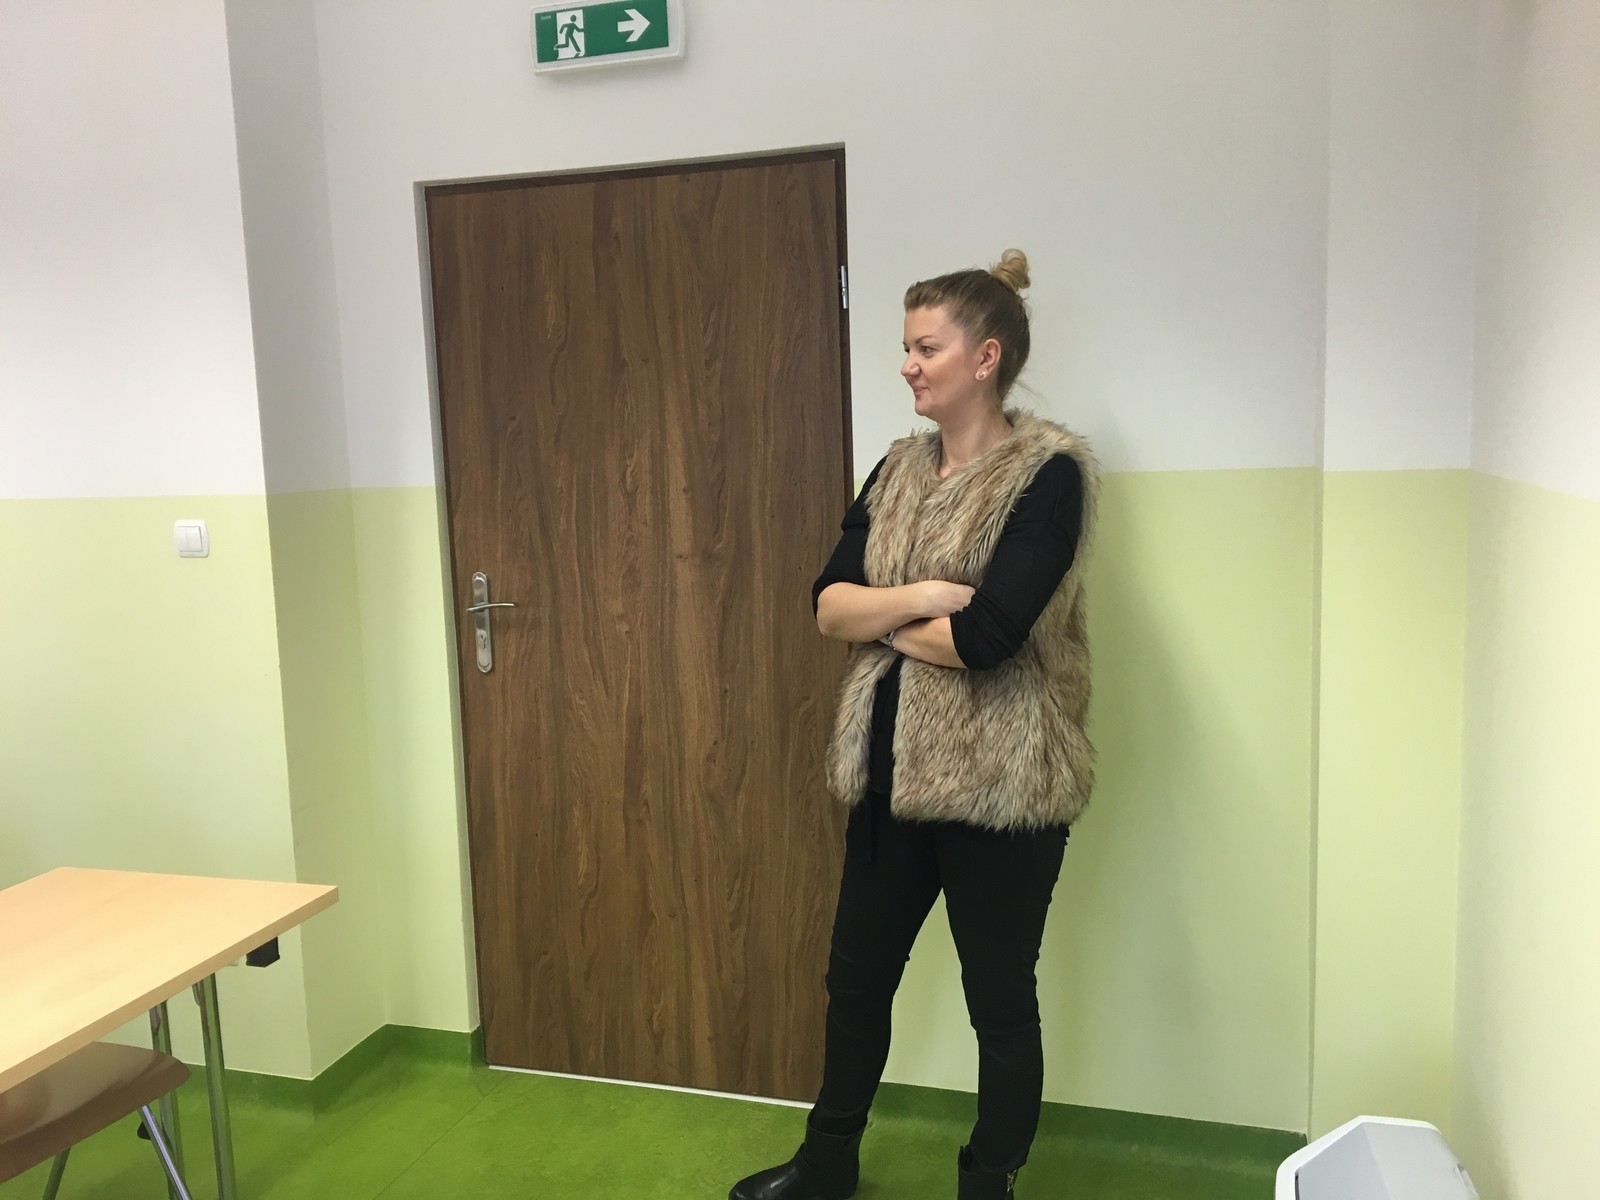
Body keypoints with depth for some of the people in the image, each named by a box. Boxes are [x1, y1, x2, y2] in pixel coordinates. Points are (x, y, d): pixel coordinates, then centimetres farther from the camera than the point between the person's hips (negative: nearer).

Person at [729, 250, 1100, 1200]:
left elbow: (985, 634, -23)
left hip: (999, 780, -7)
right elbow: (827, 602, -1)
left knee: (1000, 1000, 11)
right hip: (891, 768, 7)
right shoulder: (900, 468, 8)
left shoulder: (1049, 472, -13)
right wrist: (922, 597, -17)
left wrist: (879, 616, -7)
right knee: (858, 972, 20)